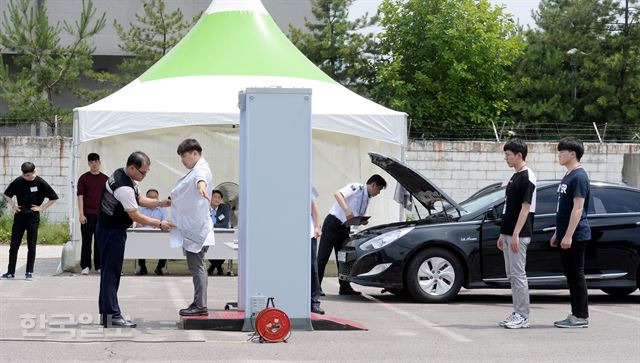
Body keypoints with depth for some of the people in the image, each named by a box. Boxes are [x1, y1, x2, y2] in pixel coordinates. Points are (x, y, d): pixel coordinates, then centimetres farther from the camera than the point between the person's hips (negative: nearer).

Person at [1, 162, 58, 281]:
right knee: (14, 245, 3)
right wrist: (12, 205, 1)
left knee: (31, 247, 2)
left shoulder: (40, 183, -6)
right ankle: (10, 272, 9)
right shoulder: (18, 181, 0)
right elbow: (7, 194, 15)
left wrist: (42, 208, -5)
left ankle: (29, 273, 8)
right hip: (19, 216, 2)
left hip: (33, 217, -2)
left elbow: (53, 198, 1)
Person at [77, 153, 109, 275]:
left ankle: (99, 266, 13)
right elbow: (80, 196, -2)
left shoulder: (105, 179, 9)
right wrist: (81, 214, -9)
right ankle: (85, 266, 4)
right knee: (86, 241, 0)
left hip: (101, 214, 2)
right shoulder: (84, 178, 1)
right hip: (88, 214, -2)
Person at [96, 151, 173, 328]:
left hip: (109, 230, 10)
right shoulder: (124, 187, -27)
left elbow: (138, 199, 17)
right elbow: (135, 216, -22)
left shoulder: (121, 174, 5)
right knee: (111, 272, -7)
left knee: (109, 272, 12)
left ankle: (106, 313, 17)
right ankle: (112, 315, -6)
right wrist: (160, 224, -14)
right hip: (111, 232, -10)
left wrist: (160, 203, 5)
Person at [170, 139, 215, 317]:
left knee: (197, 266, -10)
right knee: (195, 265, 14)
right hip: (191, 228, 11)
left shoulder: (201, 168, -15)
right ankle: (198, 303, 20)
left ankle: (200, 305, -11)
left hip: (197, 228, -11)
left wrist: (201, 186, -62)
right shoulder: (195, 171, 19)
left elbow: (200, 177, -42)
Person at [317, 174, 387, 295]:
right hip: (333, 223, -9)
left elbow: (358, 217, 25)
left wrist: (363, 221, 1)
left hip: (345, 228, 9)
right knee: (323, 257, -8)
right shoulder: (356, 188, -11)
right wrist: (346, 210, -38)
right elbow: (337, 194, -27)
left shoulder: (367, 199, 15)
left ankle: (345, 287, 15)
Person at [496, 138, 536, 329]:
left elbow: (525, 207, -18)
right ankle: (518, 313, 15)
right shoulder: (515, 177, 16)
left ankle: (523, 317, -4)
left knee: (518, 274, -7)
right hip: (509, 233, 10)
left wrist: (515, 234, -22)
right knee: (511, 274, 11)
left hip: (519, 235, -10)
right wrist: (503, 234, 19)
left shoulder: (527, 177, -13)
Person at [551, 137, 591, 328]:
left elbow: (578, 208, -20)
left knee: (577, 276, -7)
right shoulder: (567, 176, 17)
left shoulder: (579, 176, -13)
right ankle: (575, 315, 16)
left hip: (576, 236, -10)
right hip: (565, 235, 10)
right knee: (571, 276, 11)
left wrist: (568, 235, -23)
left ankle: (581, 317, -4)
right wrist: (557, 233, 22)